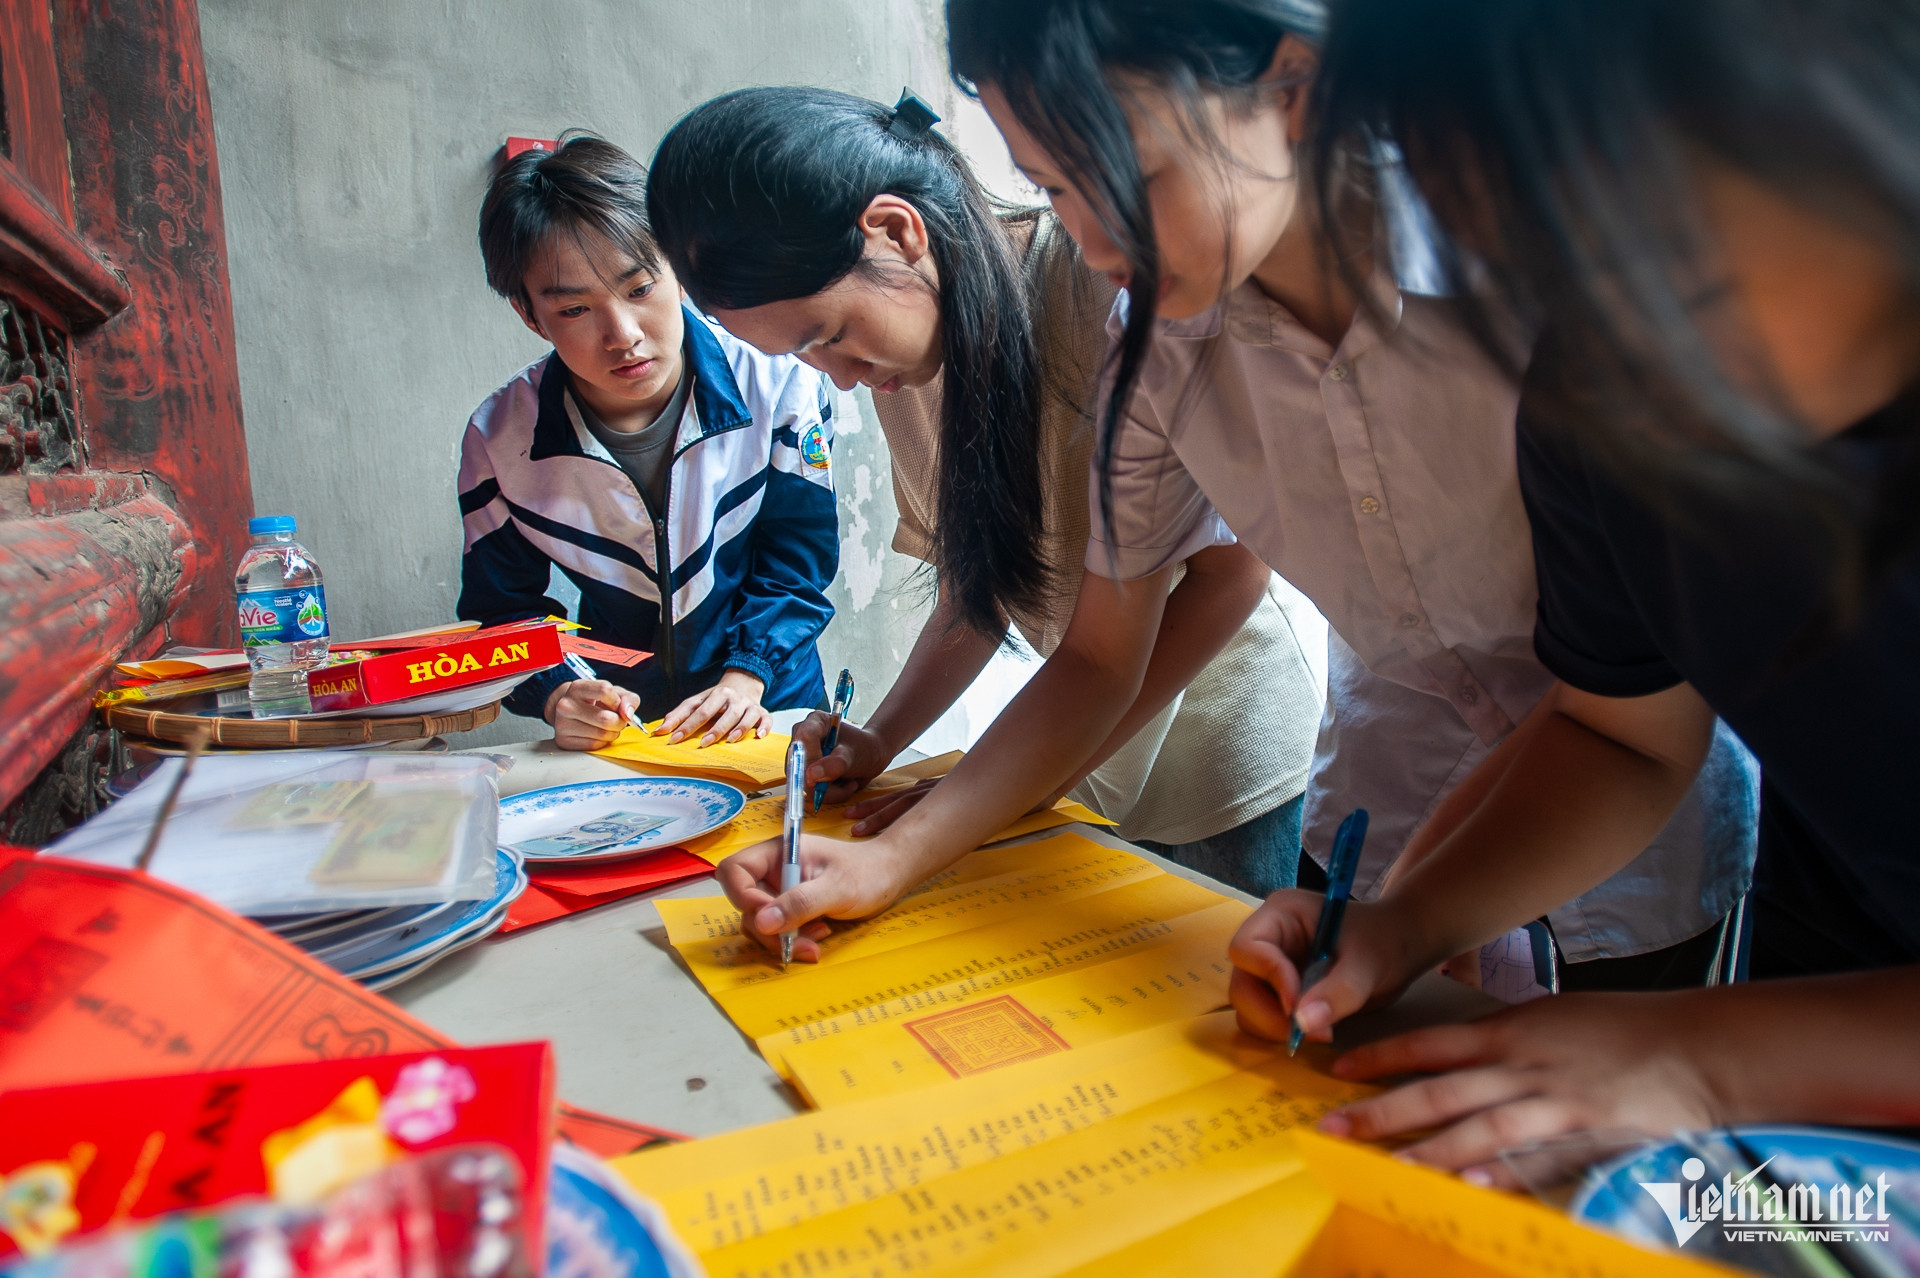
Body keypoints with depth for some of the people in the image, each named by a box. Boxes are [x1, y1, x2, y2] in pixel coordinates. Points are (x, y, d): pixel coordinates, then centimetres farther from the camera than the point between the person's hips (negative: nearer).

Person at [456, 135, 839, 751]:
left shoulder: (778, 386, -12)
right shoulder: (499, 437, -9)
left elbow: (796, 562, -4)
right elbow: (501, 608, 0)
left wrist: (746, 676, -16)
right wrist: (558, 695, -19)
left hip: (765, 715, -4)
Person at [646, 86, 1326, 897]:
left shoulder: (1111, 280, -21)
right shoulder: (906, 358, 0)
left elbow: (1231, 566, -20)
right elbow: (978, 585, 8)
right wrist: (877, 741, -8)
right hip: (1102, 760, 6)